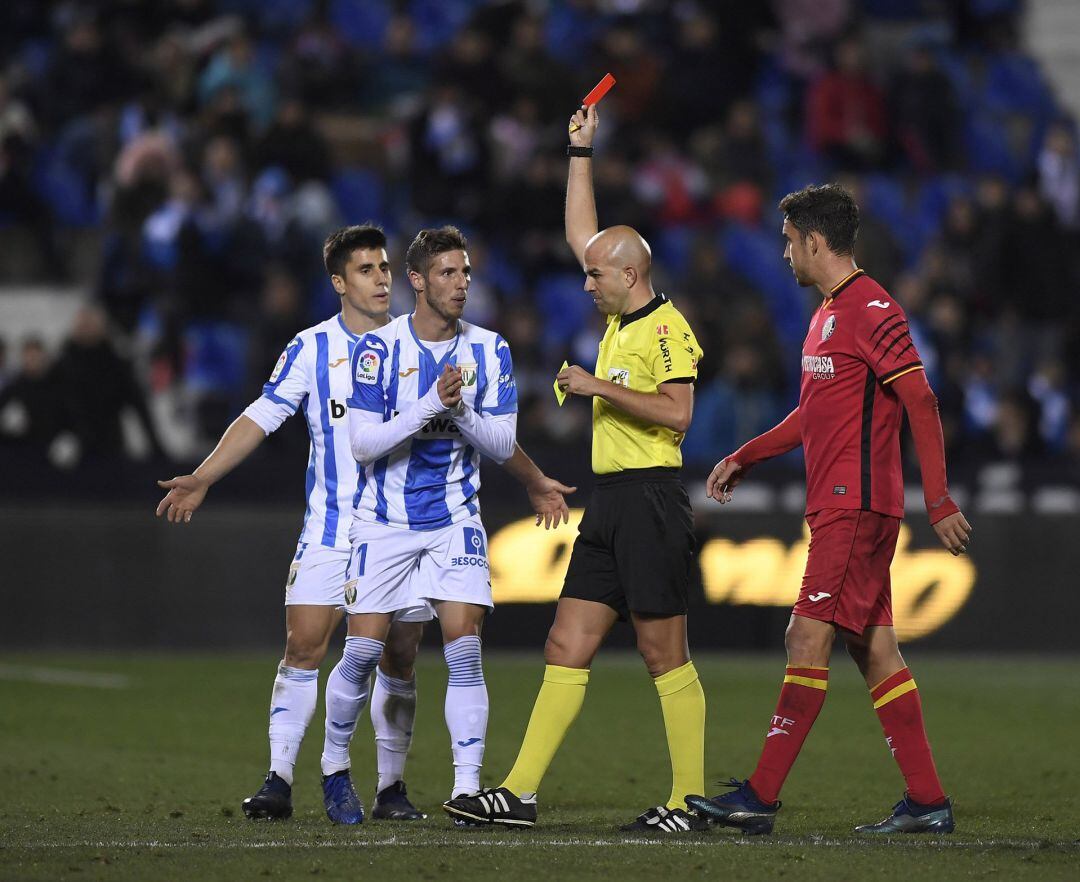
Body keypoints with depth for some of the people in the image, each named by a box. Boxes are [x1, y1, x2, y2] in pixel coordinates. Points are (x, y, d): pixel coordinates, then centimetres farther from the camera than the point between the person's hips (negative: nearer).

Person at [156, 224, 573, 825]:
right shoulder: (312, 349, 2)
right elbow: (261, 419, 2)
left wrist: (534, 481, 15)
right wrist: (201, 480, -8)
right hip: (333, 524, -1)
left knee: (399, 656, 1)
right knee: (304, 645, -10)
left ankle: (392, 786, 9)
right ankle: (279, 781, -7)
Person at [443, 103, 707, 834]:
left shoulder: (667, 328, -9)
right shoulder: (621, 321, 16)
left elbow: (677, 412, -21)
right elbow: (581, 233, 28)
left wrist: (600, 388, -16)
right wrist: (581, 153, 27)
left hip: (651, 502, -9)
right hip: (610, 504, 9)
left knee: (665, 656, -6)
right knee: (568, 648, 4)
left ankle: (688, 802, -2)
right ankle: (520, 793, 2)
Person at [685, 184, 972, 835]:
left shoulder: (871, 309, -12)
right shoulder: (830, 312, 19)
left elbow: (922, 403, -16)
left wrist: (940, 501, -20)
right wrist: (745, 458, 25)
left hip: (857, 505, -10)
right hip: (836, 506, 10)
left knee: (808, 638, -11)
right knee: (873, 648, 7)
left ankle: (761, 797, -11)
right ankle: (928, 801, 8)